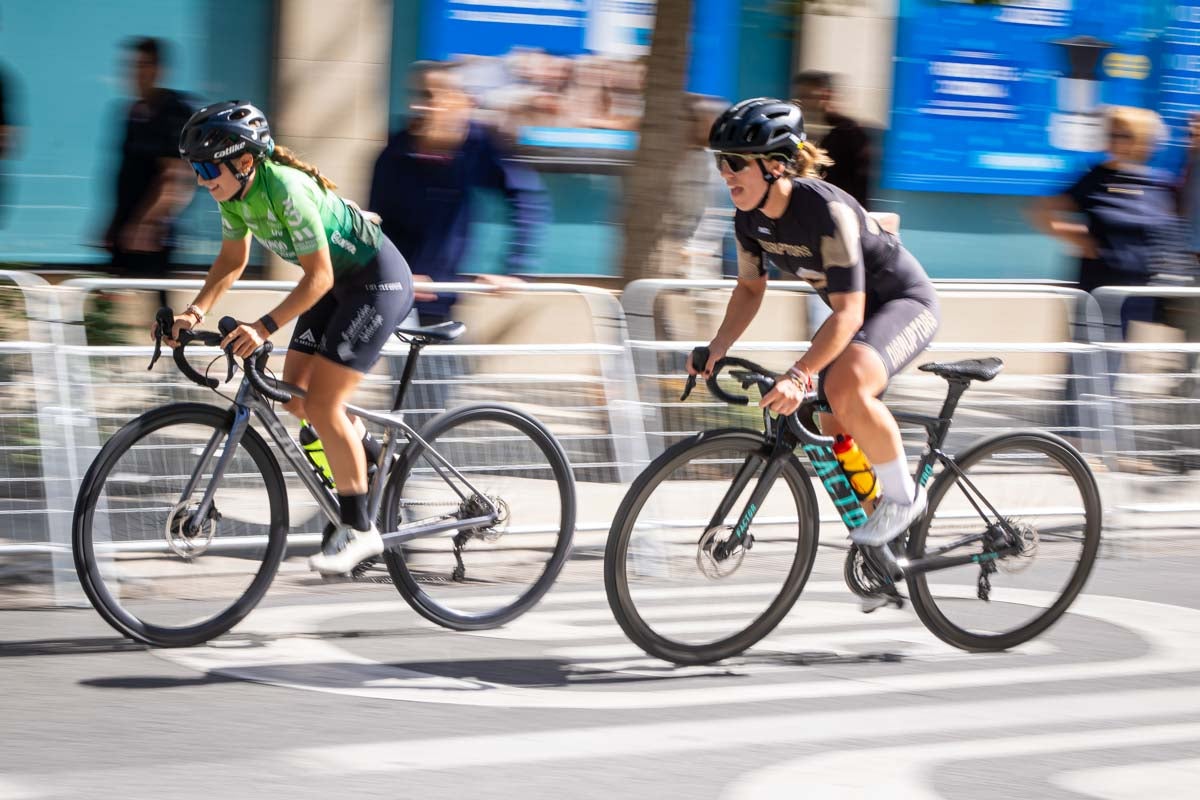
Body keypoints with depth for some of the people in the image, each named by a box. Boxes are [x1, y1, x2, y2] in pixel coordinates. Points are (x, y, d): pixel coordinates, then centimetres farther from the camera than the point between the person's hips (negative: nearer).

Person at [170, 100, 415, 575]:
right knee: (294, 397, 3)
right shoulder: (234, 191, -6)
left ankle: (358, 530, -5)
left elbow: (318, 277, -29)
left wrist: (264, 328, -36)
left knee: (320, 403, -14)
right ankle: (378, 460, 25)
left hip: (377, 280, -9)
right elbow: (232, 261, 6)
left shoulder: (285, 190, -31)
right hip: (338, 284, 9)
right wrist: (196, 312, -9)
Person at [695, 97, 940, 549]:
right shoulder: (750, 218, -10)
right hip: (856, 311, 9)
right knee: (833, 431, 10)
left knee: (845, 389, -34)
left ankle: (903, 497, -15)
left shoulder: (826, 210, -33)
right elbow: (750, 288, 6)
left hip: (905, 302, -9)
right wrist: (717, 347, -10)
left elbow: (848, 313, -37)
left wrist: (799, 376, -47)